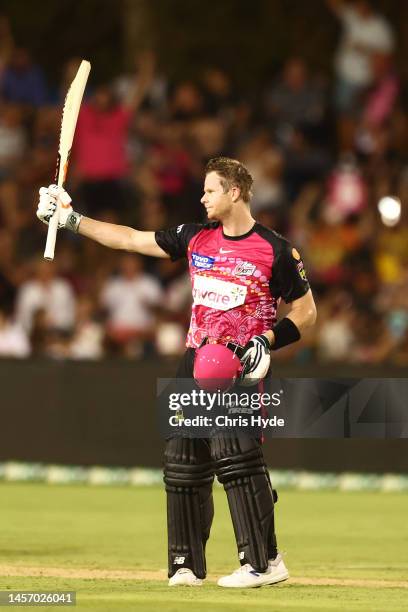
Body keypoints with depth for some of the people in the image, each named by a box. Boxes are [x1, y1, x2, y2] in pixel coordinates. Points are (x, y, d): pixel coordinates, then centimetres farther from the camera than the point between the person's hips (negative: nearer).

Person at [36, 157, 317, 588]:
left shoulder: (275, 250, -5)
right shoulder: (195, 238, 10)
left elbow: (305, 312, 1)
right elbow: (130, 239, 13)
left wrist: (269, 339, -14)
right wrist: (71, 219, 9)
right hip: (195, 362, 6)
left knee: (234, 454, -20)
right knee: (183, 461, 4)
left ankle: (264, 562, -16)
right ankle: (186, 566, 12)